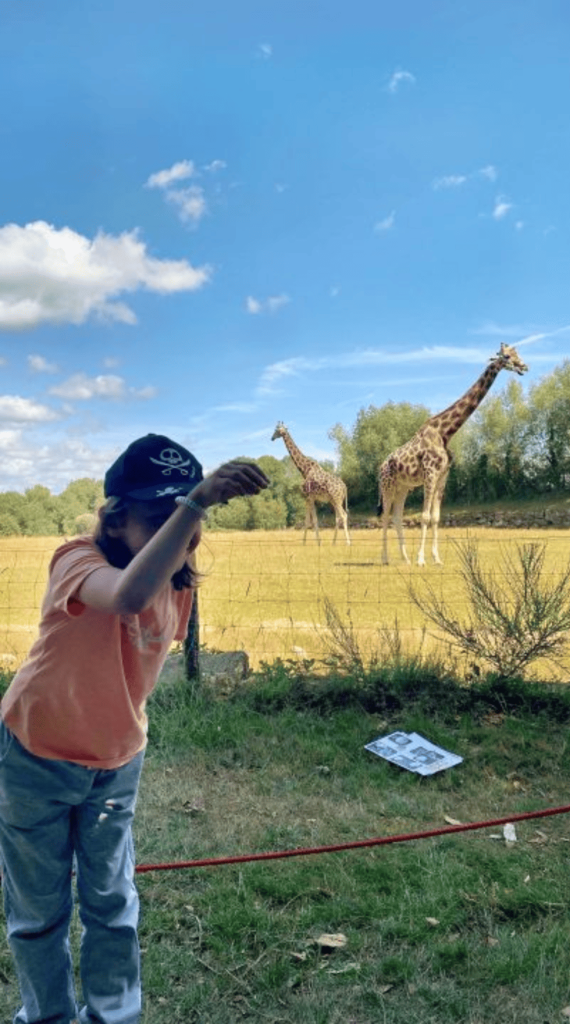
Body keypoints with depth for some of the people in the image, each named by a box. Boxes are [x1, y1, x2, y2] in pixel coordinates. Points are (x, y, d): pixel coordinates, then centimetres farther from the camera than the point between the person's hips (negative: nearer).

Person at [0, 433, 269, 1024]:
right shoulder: (77, 561, -30)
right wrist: (197, 501, -63)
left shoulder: (180, 587, -11)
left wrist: (122, 738, 12)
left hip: (116, 765, 4)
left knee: (112, 905, 17)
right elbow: (129, 596, -56)